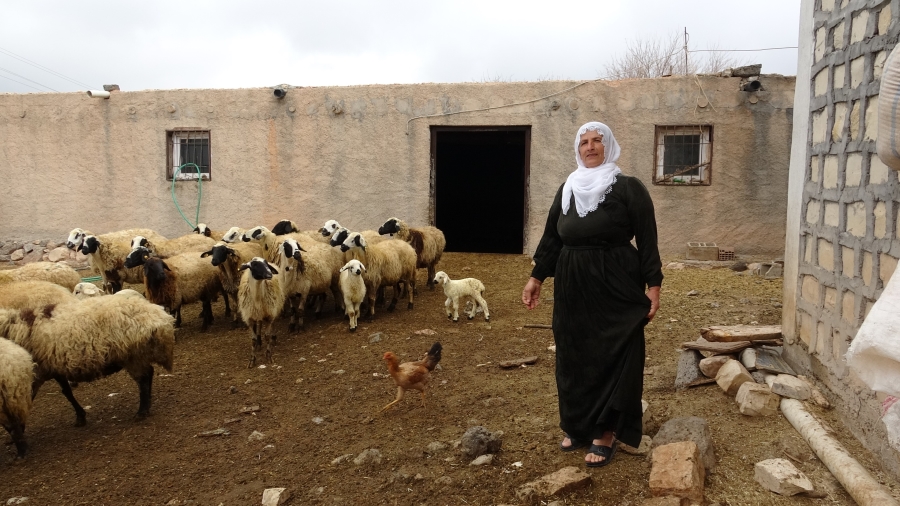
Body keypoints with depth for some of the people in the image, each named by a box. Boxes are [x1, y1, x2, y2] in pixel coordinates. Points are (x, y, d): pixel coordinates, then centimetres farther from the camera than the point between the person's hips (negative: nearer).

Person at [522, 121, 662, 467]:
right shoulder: (567, 189, 11)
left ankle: (606, 433, 10)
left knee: (612, 357, 0)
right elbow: (551, 236, 13)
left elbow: (647, 240, -6)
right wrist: (537, 276, 10)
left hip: (615, 286, -5)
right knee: (575, 357, 10)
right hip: (572, 287, 5)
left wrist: (653, 285, -11)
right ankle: (579, 425, 24)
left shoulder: (629, 188, -4)